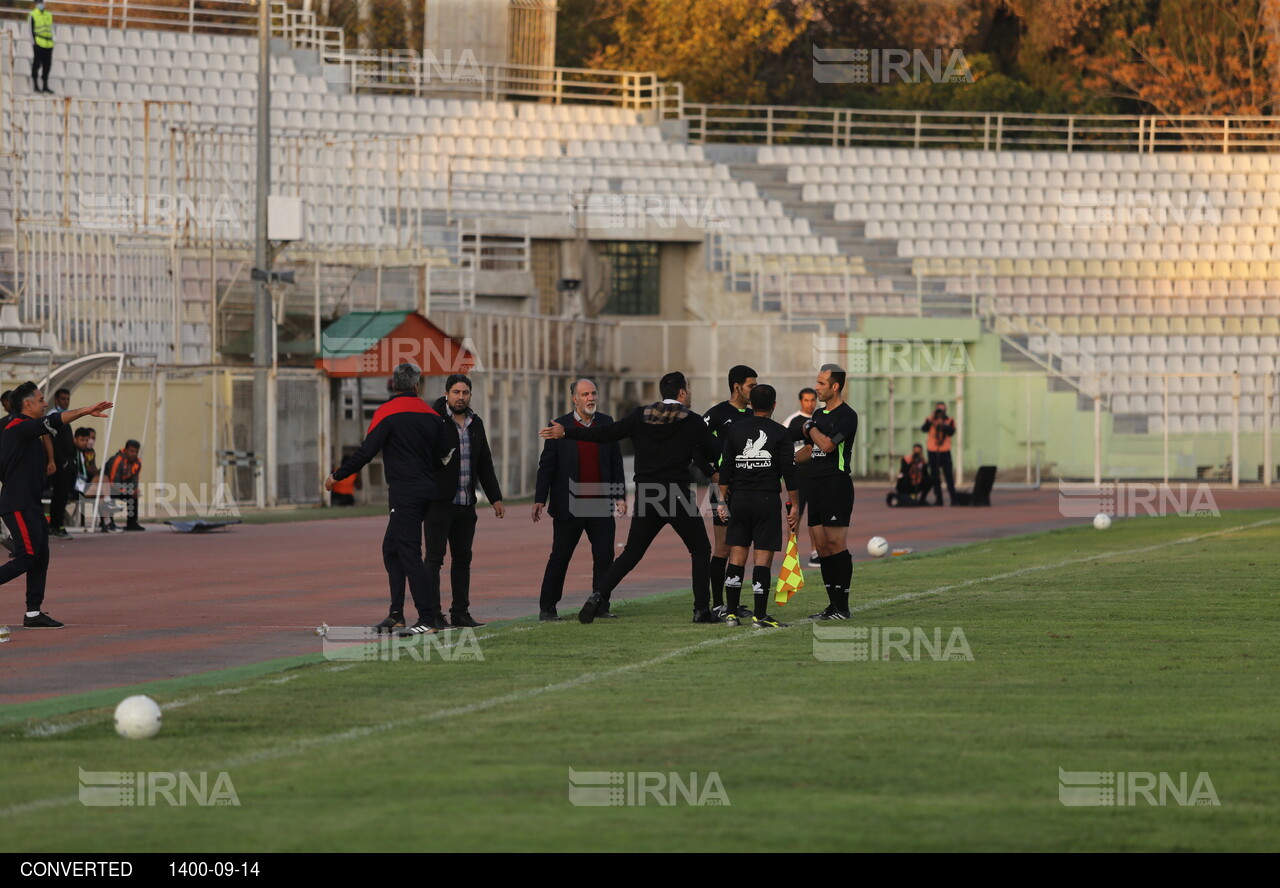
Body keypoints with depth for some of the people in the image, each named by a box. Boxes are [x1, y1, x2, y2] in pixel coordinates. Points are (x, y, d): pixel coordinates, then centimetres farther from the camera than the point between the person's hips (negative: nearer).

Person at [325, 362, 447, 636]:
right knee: (392, 548, 16)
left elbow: (366, 452, -12)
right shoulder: (431, 416, 10)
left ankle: (427, 619, -13)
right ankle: (396, 615, 13)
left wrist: (337, 476, 0)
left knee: (409, 553, -8)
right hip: (427, 489, 7)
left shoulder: (387, 413, -9)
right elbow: (439, 459, 15)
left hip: (404, 492, -7)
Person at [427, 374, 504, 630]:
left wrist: (495, 498, 16)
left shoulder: (475, 424, 13)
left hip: (466, 504, 6)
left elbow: (485, 464, 18)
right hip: (438, 502, -6)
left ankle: (460, 612, 12)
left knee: (462, 559, 8)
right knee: (434, 558, -5)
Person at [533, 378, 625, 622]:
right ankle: (546, 609, 10)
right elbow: (546, 466, -1)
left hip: (600, 505, 3)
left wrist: (619, 496, 4)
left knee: (604, 556, 1)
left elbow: (616, 462, 10)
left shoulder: (606, 423, 7)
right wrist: (540, 499, -7)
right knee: (559, 558, 2)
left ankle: (600, 607, 9)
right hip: (569, 507, -3)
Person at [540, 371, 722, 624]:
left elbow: (607, 434, 2)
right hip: (677, 497, -3)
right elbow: (715, 454, 4)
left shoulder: (641, 416, 5)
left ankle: (599, 594, -5)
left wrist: (565, 432, 8)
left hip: (646, 497, 3)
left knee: (631, 553, 11)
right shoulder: (692, 422, -3)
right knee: (701, 550, 11)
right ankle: (702, 610, 6)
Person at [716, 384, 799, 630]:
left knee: (736, 557, 7)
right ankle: (759, 616, -5)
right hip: (768, 499, -3)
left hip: (740, 499, 3)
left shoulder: (734, 430, 6)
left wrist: (722, 500, 12)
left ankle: (731, 613, 6)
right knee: (763, 558, -2)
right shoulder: (780, 433, -1)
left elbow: (725, 469, 5)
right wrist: (794, 506, 2)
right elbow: (789, 472, -2)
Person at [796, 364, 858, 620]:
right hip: (817, 484, 9)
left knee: (836, 544, -10)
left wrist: (811, 428, -4)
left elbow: (827, 445, -20)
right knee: (821, 547, 6)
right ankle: (833, 604, 11)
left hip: (837, 485, -9)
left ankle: (842, 607, -8)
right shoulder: (819, 414, 18)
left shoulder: (847, 415, -9)